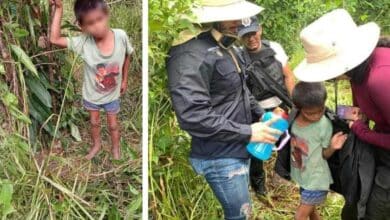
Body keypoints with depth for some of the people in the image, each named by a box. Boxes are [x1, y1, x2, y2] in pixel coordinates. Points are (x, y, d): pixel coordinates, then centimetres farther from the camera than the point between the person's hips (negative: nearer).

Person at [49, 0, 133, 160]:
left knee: (113, 124, 22)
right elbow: (54, 39, -33)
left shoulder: (121, 36, -27)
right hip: (91, 94, 0)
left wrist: (124, 80, 3)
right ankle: (96, 145, 54)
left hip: (112, 94, 0)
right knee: (94, 122, 26)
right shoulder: (84, 42, -30)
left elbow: (126, 57, -7)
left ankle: (116, 148, 50)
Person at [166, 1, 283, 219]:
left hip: (238, 150, 10)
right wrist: (247, 132, -23)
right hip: (220, 157, -9)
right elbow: (193, 116, -31)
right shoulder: (193, 55, -23)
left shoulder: (227, 49, 11)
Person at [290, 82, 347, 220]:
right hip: (302, 176, 5)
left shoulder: (324, 125, -23)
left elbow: (325, 155, -12)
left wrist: (332, 147, -34)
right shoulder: (294, 118, -12)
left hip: (316, 179, -5)